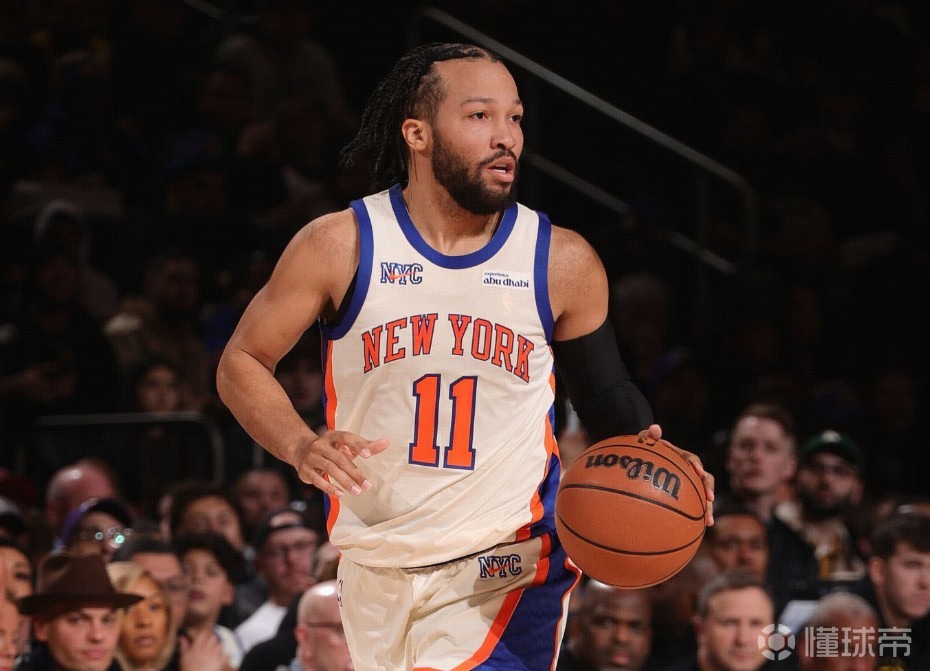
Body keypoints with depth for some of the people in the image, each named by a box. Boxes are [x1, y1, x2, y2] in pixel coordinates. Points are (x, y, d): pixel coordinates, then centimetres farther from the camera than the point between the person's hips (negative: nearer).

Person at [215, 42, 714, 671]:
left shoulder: (563, 261, -3)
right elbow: (242, 363, 2)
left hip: (507, 568, -2)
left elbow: (607, 394, 11)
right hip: (377, 567, 2)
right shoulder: (340, 246, -6)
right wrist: (301, 447, -17)